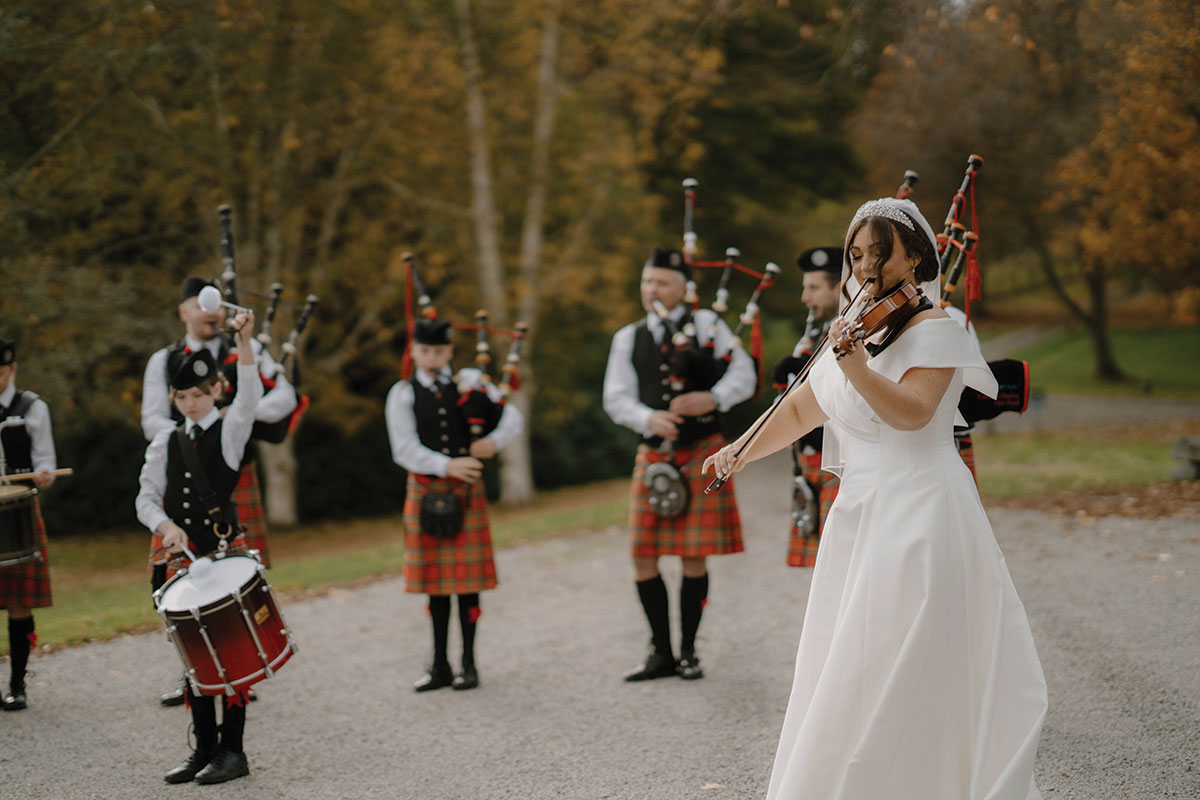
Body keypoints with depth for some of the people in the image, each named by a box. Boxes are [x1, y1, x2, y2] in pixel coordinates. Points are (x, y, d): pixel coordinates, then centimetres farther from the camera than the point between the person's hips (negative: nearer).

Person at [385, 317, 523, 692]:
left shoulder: (470, 382, 5)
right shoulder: (402, 395, 1)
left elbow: (512, 417, 3)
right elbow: (405, 450, -8)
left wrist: (494, 440, -18)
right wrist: (446, 465, -22)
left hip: (467, 491, 0)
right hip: (426, 490, 0)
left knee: (467, 579, 0)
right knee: (435, 580, 6)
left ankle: (469, 664, 9)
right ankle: (440, 666, 14)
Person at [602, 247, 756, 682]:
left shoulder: (705, 324, 4)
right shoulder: (628, 338, 11)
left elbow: (743, 374, -3)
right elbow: (616, 398, 2)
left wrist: (713, 398, -22)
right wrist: (648, 418, -18)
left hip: (702, 452, -3)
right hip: (653, 456, 3)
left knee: (694, 558, 0)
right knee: (643, 557, 0)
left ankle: (688, 652, 13)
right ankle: (661, 653, 13)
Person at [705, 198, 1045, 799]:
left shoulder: (934, 327, -6)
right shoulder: (857, 332, 17)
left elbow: (912, 412, -22)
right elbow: (799, 411, 21)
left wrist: (854, 367, -36)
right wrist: (746, 448, 6)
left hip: (918, 518, -8)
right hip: (858, 518, 8)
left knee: (885, 688, -11)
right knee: (841, 682, 8)